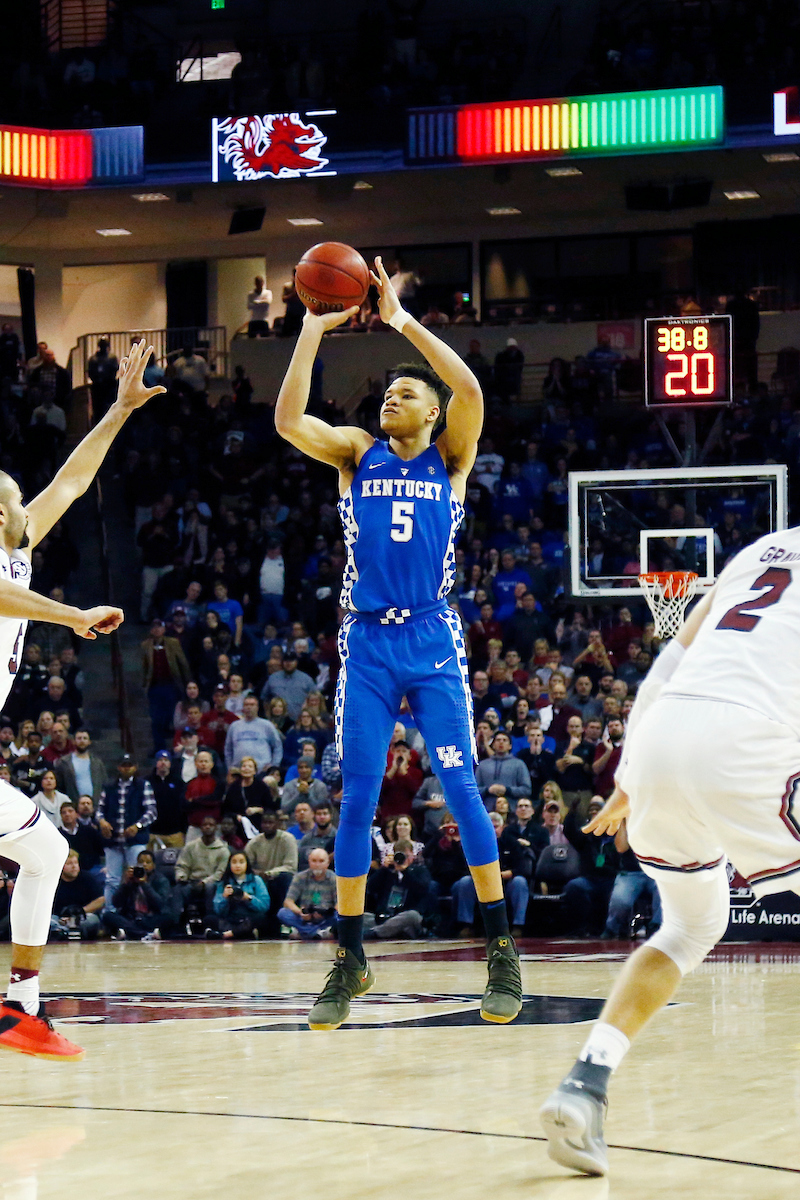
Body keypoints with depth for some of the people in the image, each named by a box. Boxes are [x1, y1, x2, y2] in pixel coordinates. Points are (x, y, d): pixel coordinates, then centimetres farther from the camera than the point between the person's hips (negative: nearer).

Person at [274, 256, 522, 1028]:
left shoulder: (450, 456, 5)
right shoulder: (356, 453, 9)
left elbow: (469, 389, -14)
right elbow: (288, 421, -8)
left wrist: (401, 320, -12)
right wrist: (314, 329, -10)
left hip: (433, 644, -2)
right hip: (366, 645, 2)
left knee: (461, 792, -5)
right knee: (357, 801, 1)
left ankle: (502, 953, 1)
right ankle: (350, 959, 9)